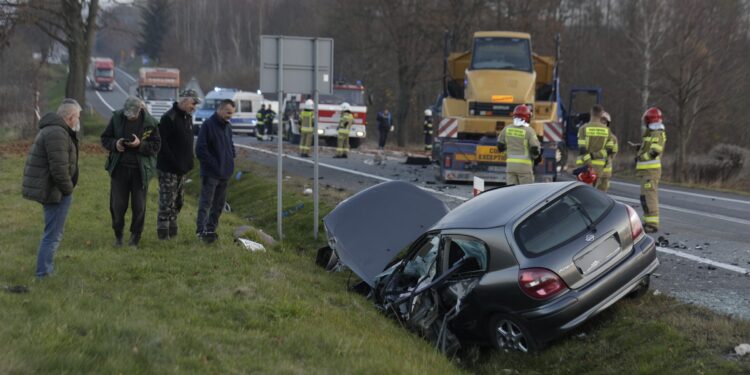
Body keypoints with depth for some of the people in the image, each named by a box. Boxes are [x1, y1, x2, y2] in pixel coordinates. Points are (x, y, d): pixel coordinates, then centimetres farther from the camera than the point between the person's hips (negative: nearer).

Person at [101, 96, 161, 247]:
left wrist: (140, 144, -22)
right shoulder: (116, 117, -1)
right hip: (119, 167, 1)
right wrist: (114, 144, -15)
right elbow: (105, 138, 6)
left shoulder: (150, 122, -6)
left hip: (140, 170, -1)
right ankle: (118, 235, 22)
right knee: (117, 205, 5)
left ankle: (135, 236, 19)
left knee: (139, 206, 5)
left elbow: (156, 146, -5)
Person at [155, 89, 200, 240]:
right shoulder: (168, 118, -16)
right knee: (167, 203, -6)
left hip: (182, 169, 9)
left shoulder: (188, 117, 13)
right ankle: (163, 233, -2)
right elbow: (163, 144, -20)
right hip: (169, 170, -9)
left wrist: (188, 162, 11)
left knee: (178, 202, 14)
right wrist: (175, 163, -21)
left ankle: (172, 232, 22)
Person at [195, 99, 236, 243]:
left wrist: (231, 161, 9)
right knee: (206, 202, -9)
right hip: (210, 173, -8)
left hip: (225, 173, 8)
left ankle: (211, 229, 19)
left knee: (219, 204, 11)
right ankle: (201, 230, -11)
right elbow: (200, 149, -15)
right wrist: (213, 165, -16)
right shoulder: (208, 125, -11)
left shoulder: (227, 126, 13)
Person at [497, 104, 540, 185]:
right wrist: (534, 156, 11)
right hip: (524, 165, -4)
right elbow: (535, 149, -11)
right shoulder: (529, 131, -11)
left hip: (510, 164, 4)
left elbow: (500, 147, 11)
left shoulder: (506, 129, 2)